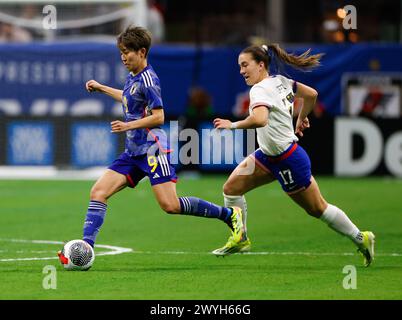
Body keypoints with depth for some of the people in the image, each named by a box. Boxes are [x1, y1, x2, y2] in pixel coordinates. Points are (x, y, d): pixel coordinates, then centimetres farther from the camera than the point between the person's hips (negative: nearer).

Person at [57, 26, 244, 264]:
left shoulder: (147, 79, -12)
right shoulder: (133, 77, 14)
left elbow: (158, 117, -17)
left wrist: (129, 126, -23)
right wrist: (102, 88, 39)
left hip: (153, 150, -9)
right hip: (134, 152, 9)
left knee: (170, 205, -15)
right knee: (98, 193, -4)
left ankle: (230, 215, 0)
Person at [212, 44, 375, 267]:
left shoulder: (261, 90, -25)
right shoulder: (280, 81, 1)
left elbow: (259, 119, -45)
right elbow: (311, 94, 13)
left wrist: (233, 125, -31)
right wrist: (302, 119, 26)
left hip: (289, 161, -9)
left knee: (317, 208, 6)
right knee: (232, 187, 1)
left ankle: (361, 238, 22)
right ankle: (240, 239, 14)